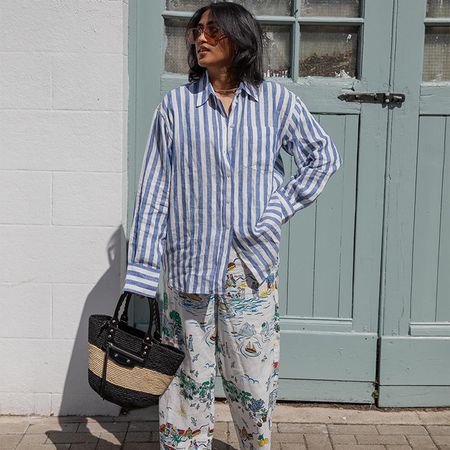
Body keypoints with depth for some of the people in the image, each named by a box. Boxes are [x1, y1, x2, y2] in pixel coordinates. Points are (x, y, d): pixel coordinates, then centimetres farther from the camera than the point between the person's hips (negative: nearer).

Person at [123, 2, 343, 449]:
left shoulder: (276, 101, 2)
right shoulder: (176, 105, 0)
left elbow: (324, 156, 12)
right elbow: (153, 189, 0)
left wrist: (279, 208, 2)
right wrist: (140, 272, -4)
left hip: (252, 263, 1)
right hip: (188, 262, 0)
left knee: (254, 377, 10)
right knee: (188, 377, 7)